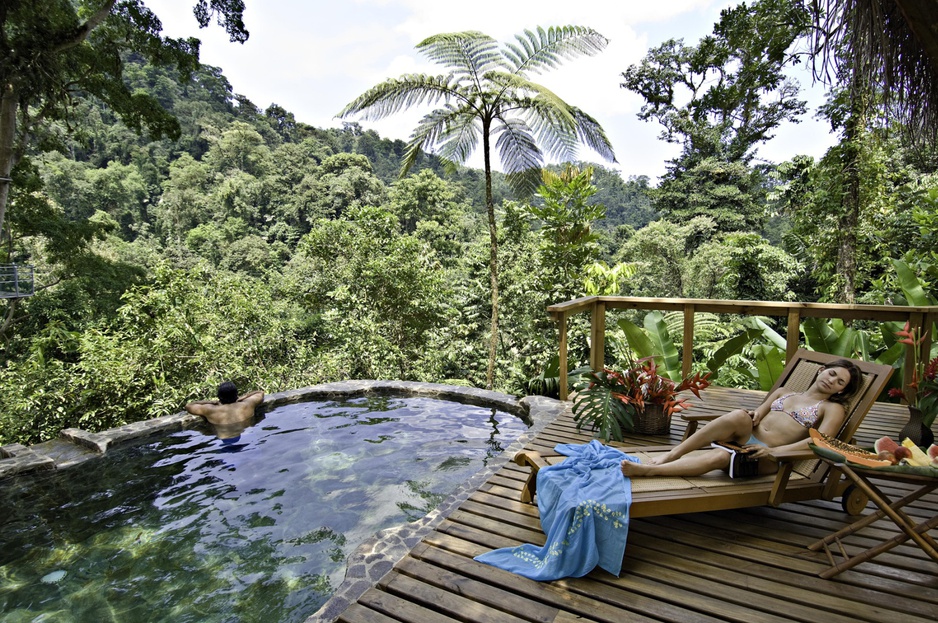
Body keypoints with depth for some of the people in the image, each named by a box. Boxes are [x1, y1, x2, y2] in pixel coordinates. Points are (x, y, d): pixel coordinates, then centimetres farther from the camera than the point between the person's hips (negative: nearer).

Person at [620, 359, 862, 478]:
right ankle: (671, 454, -38)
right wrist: (753, 416, -4)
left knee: (719, 458, -36)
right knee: (740, 416, -35)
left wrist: (773, 451, -18)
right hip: (744, 439, 3)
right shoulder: (783, 392, 27)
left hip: (769, 456, -3)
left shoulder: (832, 409, 12)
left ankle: (648, 470, -45)